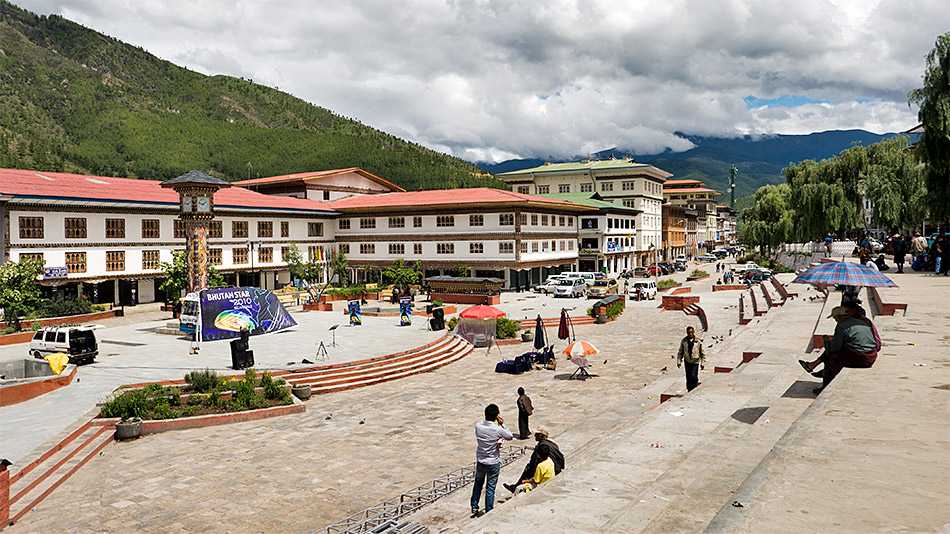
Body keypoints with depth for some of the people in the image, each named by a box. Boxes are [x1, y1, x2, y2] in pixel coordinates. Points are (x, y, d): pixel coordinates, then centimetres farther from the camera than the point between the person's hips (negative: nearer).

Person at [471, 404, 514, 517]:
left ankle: (474, 508, 30)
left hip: (480, 461, 4)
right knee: (490, 488, 10)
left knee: (478, 484, 24)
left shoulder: (478, 426, -12)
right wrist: (502, 424, -5)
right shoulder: (498, 430, -23)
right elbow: (510, 437, -6)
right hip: (493, 463, -4)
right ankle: (488, 512, 19)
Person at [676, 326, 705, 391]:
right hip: (687, 362, 3)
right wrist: (679, 361, 1)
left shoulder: (698, 341, -7)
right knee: (688, 378, 6)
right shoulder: (684, 341, -1)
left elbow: (703, 353, 1)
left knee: (693, 377, -14)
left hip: (695, 362, -3)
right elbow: (680, 352, 8)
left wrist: (703, 363, -2)